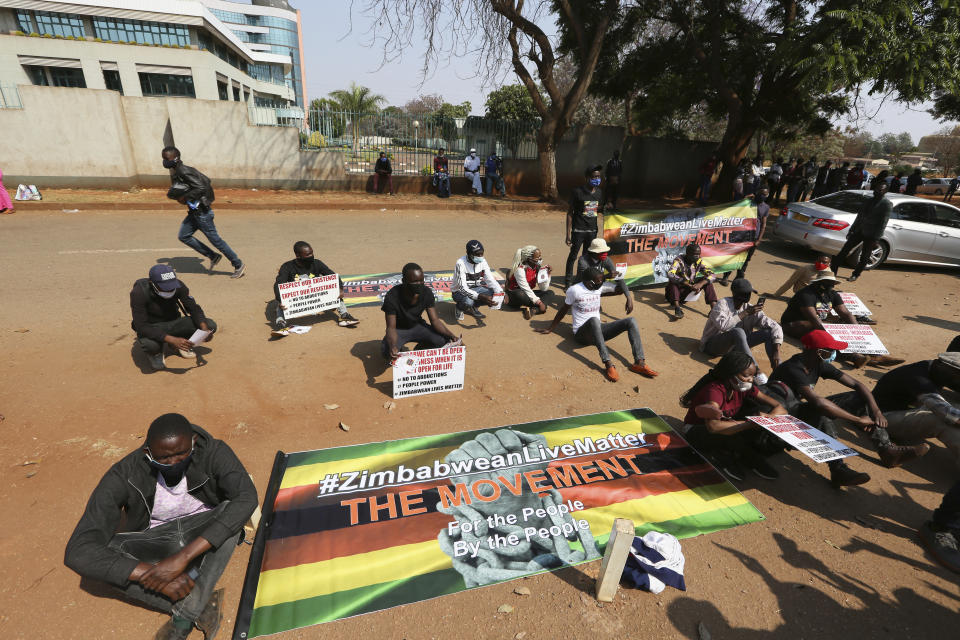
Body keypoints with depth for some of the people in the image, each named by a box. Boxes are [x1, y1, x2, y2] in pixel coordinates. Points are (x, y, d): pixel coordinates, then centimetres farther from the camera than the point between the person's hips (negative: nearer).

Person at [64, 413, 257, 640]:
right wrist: (150, 572, -34)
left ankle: (182, 619, -25)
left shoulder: (213, 452, -25)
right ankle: (203, 607, -24)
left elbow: (247, 497, -38)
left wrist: (184, 557, -41)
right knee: (102, 554, -28)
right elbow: (77, 552, -24)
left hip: (204, 537, -1)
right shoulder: (124, 476, -23)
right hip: (156, 541, 2)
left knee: (231, 512, -33)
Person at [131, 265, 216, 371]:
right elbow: (142, 326, -30)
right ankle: (155, 352, 0)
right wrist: (173, 340, -41)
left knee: (211, 325, -18)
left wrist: (205, 329, -31)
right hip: (152, 328, -4)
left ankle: (183, 343, 9)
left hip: (173, 324, 4)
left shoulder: (178, 285, -16)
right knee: (149, 344, -40)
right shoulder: (139, 292, -26)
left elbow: (194, 308, -11)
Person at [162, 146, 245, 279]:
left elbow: (201, 188, -26)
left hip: (201, 212, -10)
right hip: (194, 211, 10)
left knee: (215, 239, -4)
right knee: (184, 236, 10)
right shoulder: (175, 173, 12)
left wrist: (185, 197, -20)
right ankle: (213, 256, 15)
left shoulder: (184, 172, -18)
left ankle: (239, 265, 5)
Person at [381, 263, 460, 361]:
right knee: (386, 351, -34)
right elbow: (391, 327, -27)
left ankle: (420, 349, 9)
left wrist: (451, 335, -31)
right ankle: (398, 353, 5)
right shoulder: (392, 297, -28)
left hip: (418, 326, 3)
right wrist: (392, 346, -49)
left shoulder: (427, 293, -18)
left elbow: (434, 320, -14)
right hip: (399, 329, -3)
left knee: (443, 340, -23)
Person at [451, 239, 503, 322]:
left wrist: (500, 292, -31)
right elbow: (462, 288, -32)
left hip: (475, 289, 6)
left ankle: (472, 307, 4)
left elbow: (490, 280, -12)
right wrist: (479, 296, -45)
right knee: (468, 301, -39)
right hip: (459, 291, -6)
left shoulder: (482, 262, -8)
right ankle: (459, 307, 0)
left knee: (495, 294, -17)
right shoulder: (461, 263, -26)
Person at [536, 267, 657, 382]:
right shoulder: (574, 290, -10)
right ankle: (608, 365, -48)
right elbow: (563, 309, 1)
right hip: (581, 333, -6)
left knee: (631, 321, -14)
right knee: (594, 320, -42)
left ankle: (639, 362, -26)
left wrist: (629, 299, 8)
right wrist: (551, 328, 8)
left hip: (598, 330, 6)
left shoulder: (599, 287, 8)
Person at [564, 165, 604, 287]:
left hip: (592, 230, 5)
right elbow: (570, 213, -8)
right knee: (573, 255, 3)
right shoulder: (578, 192, -9)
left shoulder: (599, 193, 8)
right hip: (578, 230, -5)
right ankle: (568, 280, 15)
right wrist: (568, 233, -12)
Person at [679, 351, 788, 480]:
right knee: (729, 435, -39)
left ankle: (724, 455, -11)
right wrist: (749, 423, -40)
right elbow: (713, 426, -47)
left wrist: (767, 418, -31)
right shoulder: (715, 390, -29)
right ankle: (753, 461, -8)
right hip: (696, 432, -7)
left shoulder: (744, 388, -9)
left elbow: (780, 409, -8)